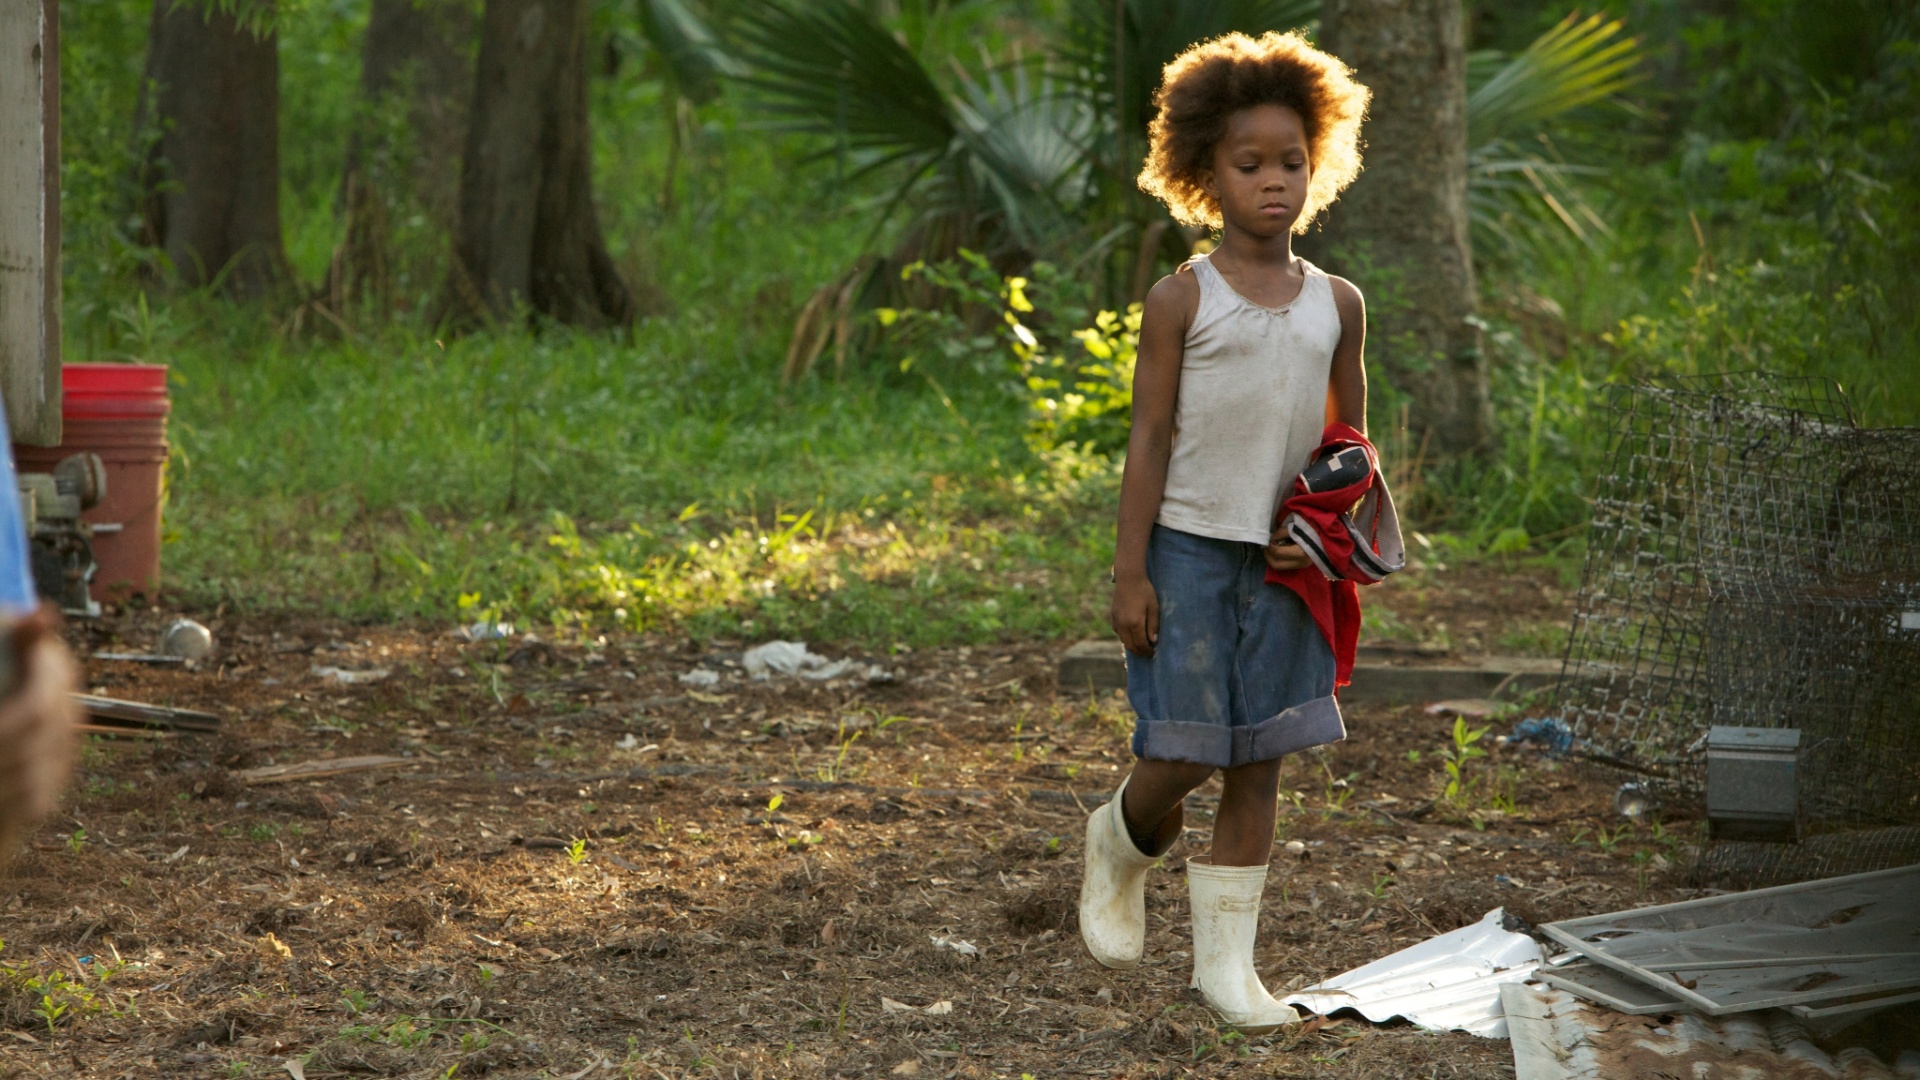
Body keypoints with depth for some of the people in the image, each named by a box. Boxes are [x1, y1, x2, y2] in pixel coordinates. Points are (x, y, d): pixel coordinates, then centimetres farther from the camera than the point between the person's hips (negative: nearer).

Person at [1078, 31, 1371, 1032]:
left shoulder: (1337, 304, 8)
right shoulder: (1183, 299, -3)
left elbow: (1350, 443, 16)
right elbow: (1149, 437, -5)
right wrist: (1128, 571, -9)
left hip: (1283, 564, 4)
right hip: (1190, 547, -3)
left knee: (1260, 759, 3)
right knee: (1182, 753, -6)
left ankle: (1226, 958, 11)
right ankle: (1121, 848, 27)